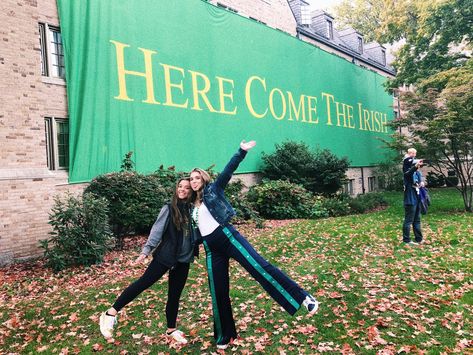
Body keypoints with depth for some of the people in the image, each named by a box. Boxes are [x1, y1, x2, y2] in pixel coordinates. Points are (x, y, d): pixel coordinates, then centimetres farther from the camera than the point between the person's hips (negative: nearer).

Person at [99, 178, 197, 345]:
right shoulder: (169, 208, -6)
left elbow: (195, 233, 10)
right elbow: (157, 230, -11)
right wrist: (146, 250, -17)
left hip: (183, 260, 4)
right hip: (165, 256, -4)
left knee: (174, 295, 13)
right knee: (143, 283, -7)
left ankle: (171, 330, 29)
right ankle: (111, 313, 5)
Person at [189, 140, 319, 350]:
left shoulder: (213, 190, 6)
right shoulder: (192, 206, 19)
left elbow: (228, 171, -6)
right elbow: (195, 232, 24)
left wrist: (241, 152, -16)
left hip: (228, 237, -5)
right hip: (211, 249, 5)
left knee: (259, 266, -17)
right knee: (218, 293, 7)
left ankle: (303, 297, -13)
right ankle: (224, 337, 24)